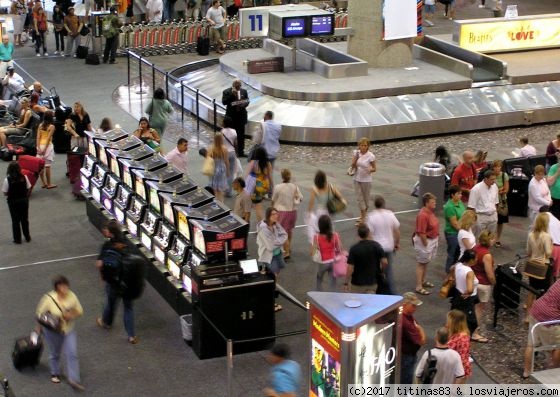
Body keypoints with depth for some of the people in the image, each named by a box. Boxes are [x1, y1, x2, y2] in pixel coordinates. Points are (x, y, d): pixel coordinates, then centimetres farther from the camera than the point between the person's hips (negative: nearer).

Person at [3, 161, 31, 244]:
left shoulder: (7, 180, -18)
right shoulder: (24, 177, -12)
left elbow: (5, 193, -12)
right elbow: (29, 189, -4)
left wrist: (12, 194, 6)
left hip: (13, 202, -2)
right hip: (24, 200, 2)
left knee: (15, 221, 11)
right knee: (24, 219, 18)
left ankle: (17, 239, 18)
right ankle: (27, 237, 28)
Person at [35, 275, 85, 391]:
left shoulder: (71, 296, -14)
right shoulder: (49, 299, -24)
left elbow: (80, 311, -4)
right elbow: (39, 313, -12)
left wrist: (72, 315, -23)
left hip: (69, 330, 2)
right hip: (53, 331, -2)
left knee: (72, 354, -5)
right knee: (54, 353, 18)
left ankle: (74, 380, -2)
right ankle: (55, 374, 43)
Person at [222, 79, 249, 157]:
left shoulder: (244, 91, 5)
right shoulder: (227, 92, -7)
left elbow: (247, 101, 11)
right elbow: (224, 102, -18)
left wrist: (244, 104, -12)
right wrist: (232, 95, -25)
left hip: (241, 116, 4)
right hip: (231, 116, -4)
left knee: (241, 135, 9)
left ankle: (241, 152, 17)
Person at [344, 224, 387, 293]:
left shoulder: (354, 249, -12)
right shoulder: (376, 245, -6)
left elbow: (350, 268, -13)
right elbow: (384, 262, -8)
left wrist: (346, 283, -5)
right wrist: (380, 271, 13)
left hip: (357, 283, -2)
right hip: (372, 282, 2)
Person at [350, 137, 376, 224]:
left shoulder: (370, 156, -14)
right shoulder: (357, 153, -3)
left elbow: (374, 169, -6)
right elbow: (353, 166, -5)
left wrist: (370, 170, -28)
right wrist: (356, 156, -19)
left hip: (366, 180, -3)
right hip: (357, 179, 3)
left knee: (365, 198, 11)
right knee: (359, 198, 5)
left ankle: (364, 215, 28)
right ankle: (363, 215, 17)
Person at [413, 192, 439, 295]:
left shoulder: (430, 212, 4)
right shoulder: (423, 215, -27)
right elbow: (421, 233, -28)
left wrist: (435, 240, 16)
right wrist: (426, 244, -21)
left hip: (432, 240, 10)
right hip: (424, 241, -10)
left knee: (426, 262, 23)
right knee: (421, 263, -2)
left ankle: (423, 281, 40)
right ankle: (419, 287, 4)